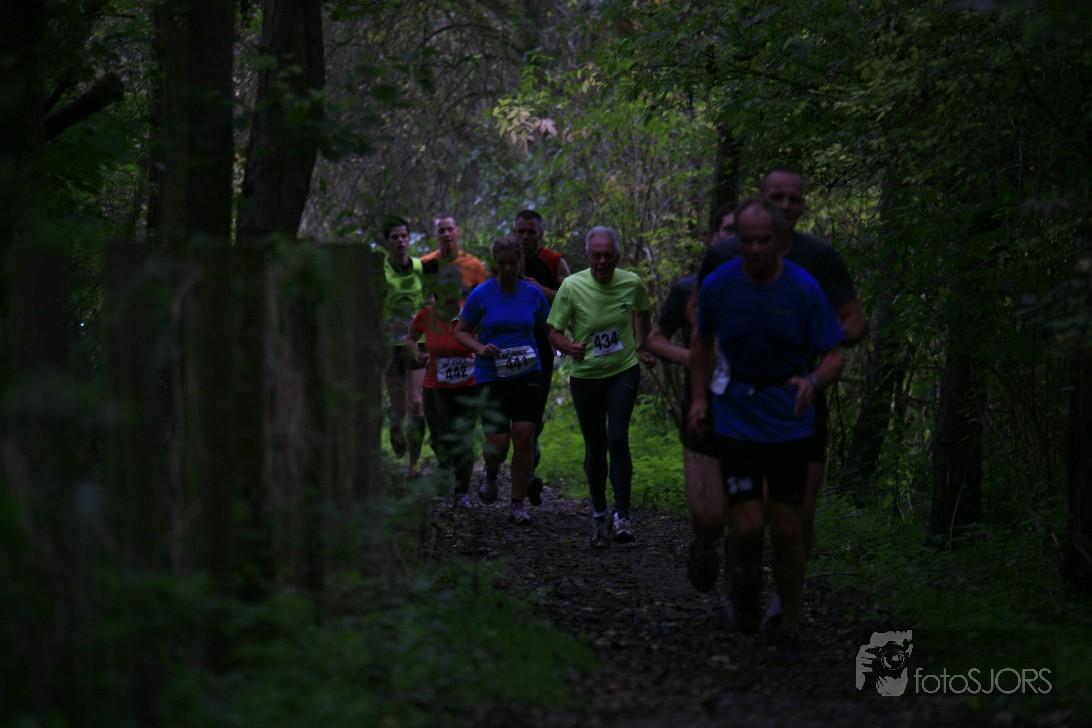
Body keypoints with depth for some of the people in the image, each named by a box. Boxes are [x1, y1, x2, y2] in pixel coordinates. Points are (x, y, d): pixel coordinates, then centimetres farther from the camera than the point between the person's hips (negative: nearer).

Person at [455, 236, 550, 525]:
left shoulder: (533, 294, 4)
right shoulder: (481, 294, -3)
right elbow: (461, 331, 4)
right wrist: (480, 348, -15)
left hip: (527, 373, 1)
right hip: (491, 376, -1)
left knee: (524, 437, -11)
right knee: (498, 444, -8)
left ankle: (518, 505, 3)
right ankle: (490, 474, 30)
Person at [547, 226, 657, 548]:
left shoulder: (632, 284, -8)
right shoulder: (572, 287, -15)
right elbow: (554, 332, -10)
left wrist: (641, 347, 10)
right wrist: (570, 347, -30)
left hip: (624, 372, 0)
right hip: (585, 375, 0)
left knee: (618, 440, -17)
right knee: (595, 449, 7)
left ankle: (622, 515, -13)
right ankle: (599, 515, 25)